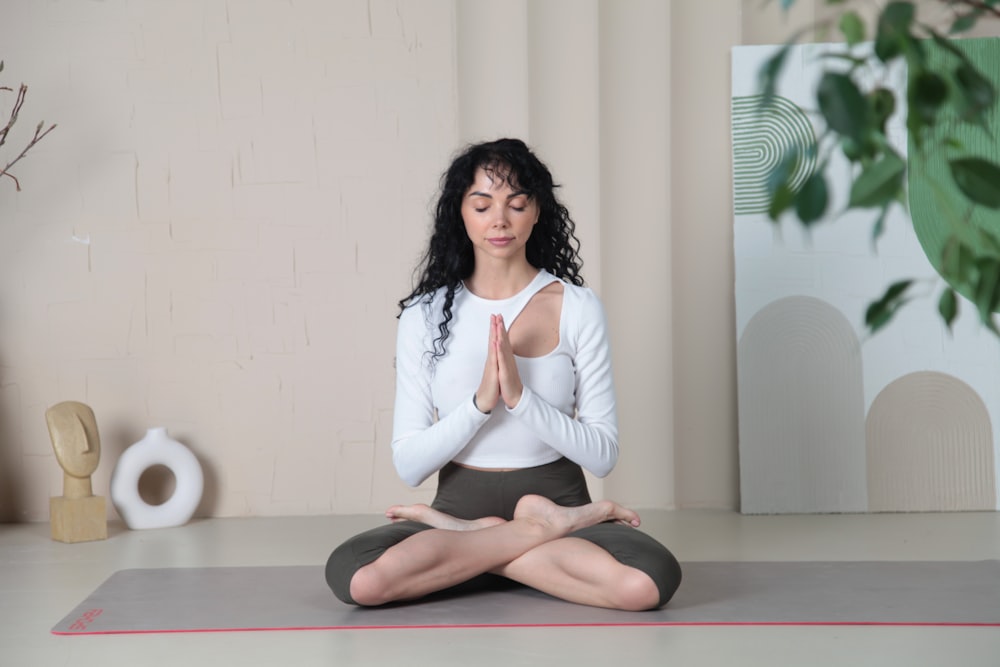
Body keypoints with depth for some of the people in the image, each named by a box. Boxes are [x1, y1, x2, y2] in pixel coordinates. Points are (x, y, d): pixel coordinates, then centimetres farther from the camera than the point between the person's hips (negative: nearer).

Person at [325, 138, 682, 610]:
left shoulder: (577, 308, 0)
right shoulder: (426, 314, 2)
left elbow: (602, 455, -6)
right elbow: (409, 466, -3)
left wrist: (520, 397, -20)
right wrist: (481, 402, -18)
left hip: (556, 495, -1)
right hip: (461, 498, 1)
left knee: (648, 582, -34)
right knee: (355, 576, -31)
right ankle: (542, 526, -12)